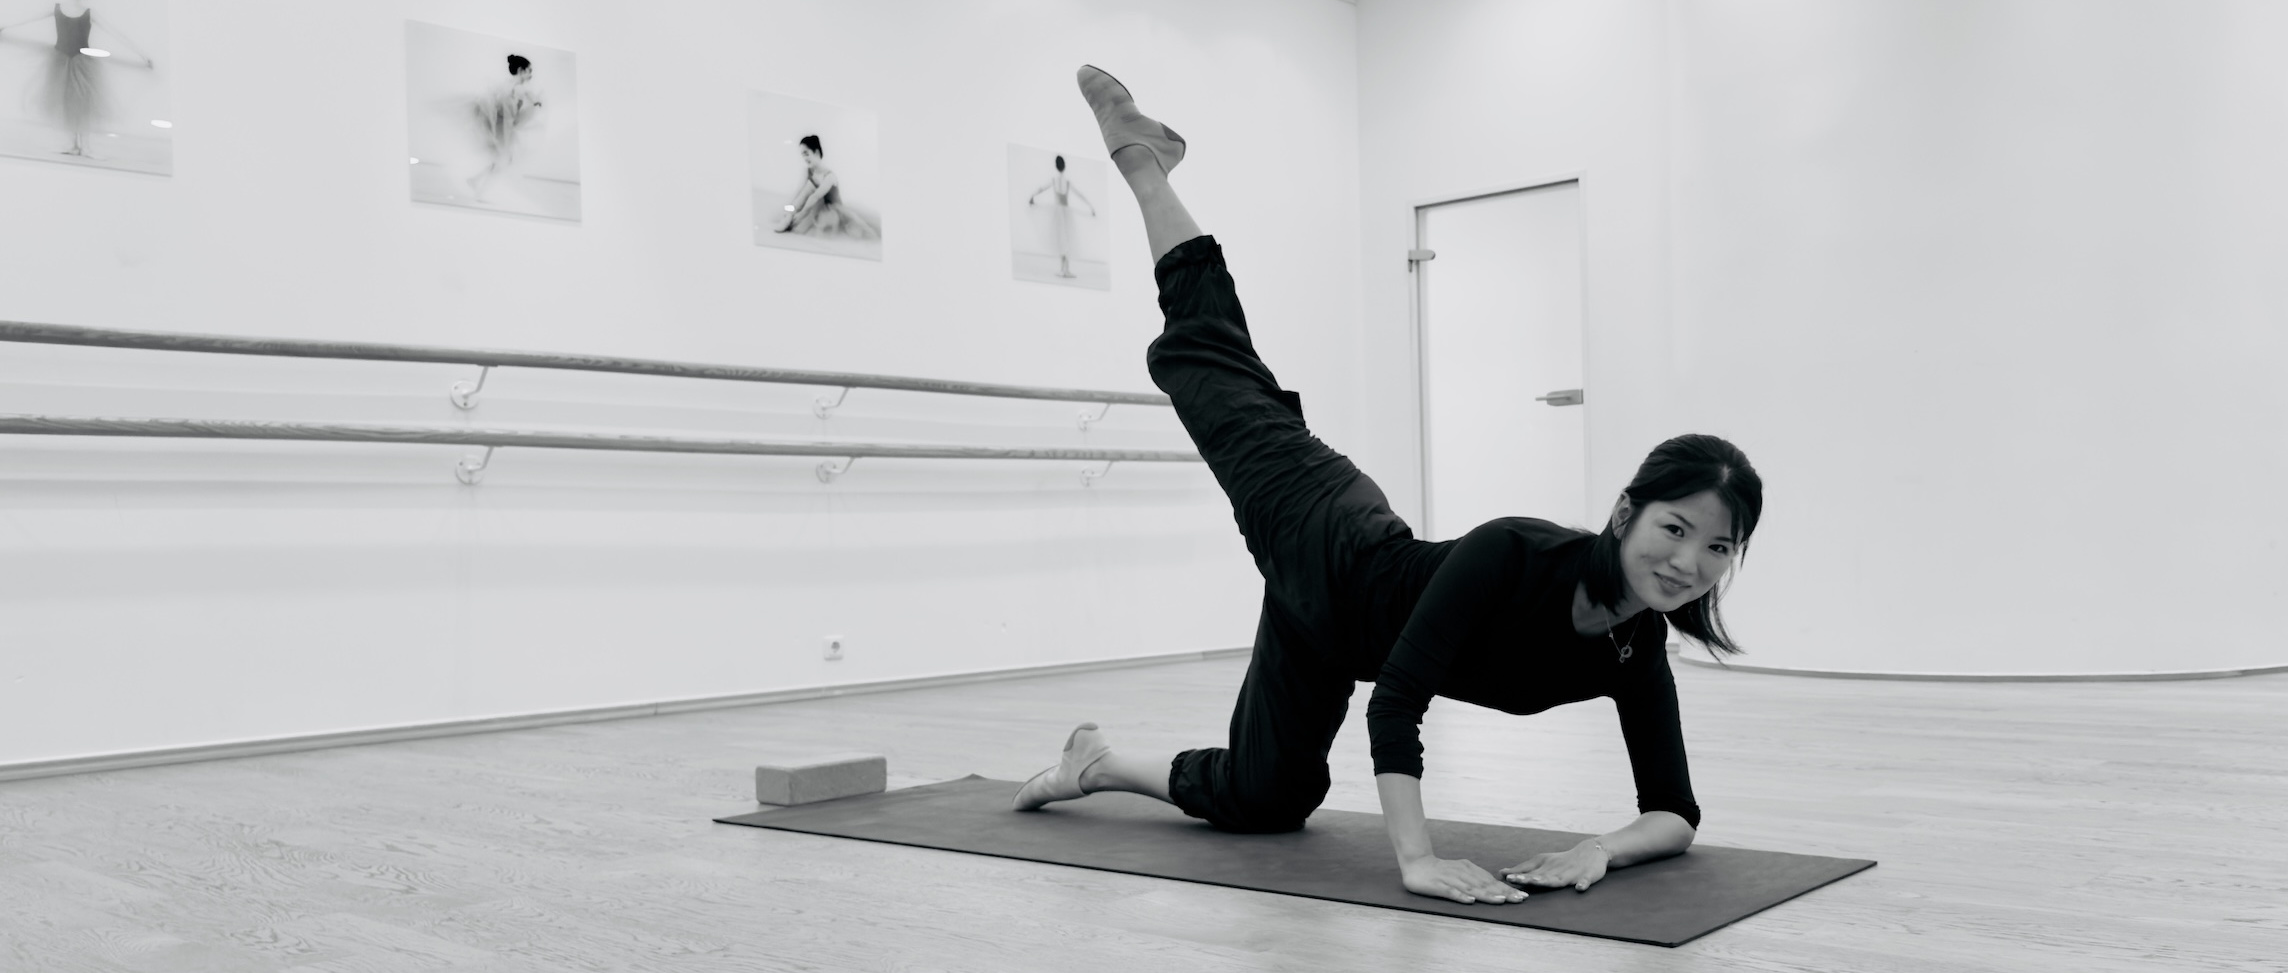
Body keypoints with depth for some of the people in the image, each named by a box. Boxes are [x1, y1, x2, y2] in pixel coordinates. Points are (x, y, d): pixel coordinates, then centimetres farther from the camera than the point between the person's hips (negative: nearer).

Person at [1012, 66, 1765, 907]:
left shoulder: (1637, 651, -22)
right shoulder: (1516, 553, -40)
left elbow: (1676, 813, -17)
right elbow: (1398, 698, -42)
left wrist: (1600, 850, -38)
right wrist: (1416, 858, -49)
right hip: (1322, 546, -3)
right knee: (1215, 368, 20)